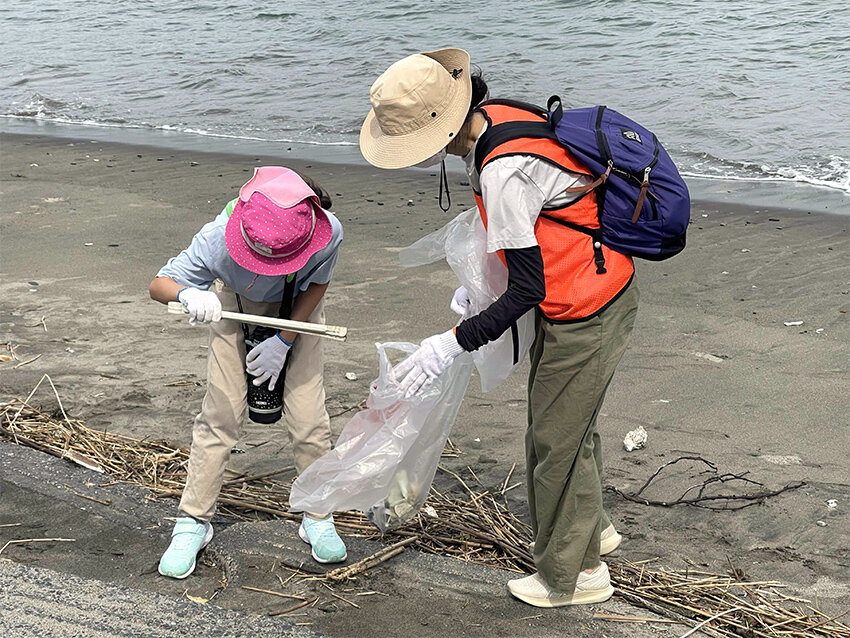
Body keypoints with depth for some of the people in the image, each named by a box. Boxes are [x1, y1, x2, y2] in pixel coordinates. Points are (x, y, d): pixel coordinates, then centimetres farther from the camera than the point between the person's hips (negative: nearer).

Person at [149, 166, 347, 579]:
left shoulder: (328, 232, -38)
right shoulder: (219, 237, -40)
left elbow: (316, 285, -16)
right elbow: (158, 285, -31)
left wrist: (283, 340, -20)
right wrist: (188, 294, -54)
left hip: (297, 310, 1)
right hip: (237, 302, 0)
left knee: (308, 415, -6)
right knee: (221, 412, -6)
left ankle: (317, 517, 16)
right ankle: (193, 522, 9)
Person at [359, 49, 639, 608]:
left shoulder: (502, 173, -32)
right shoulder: (495, 117, -3)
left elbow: (527, 290, -25)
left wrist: (454, 344, -21)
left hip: (585, 318, -9)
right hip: (605, 288, 10)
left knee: (557, 440, 7)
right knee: (573, 422, 26)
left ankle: (575, 574, 26)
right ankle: (593, 527, 48)